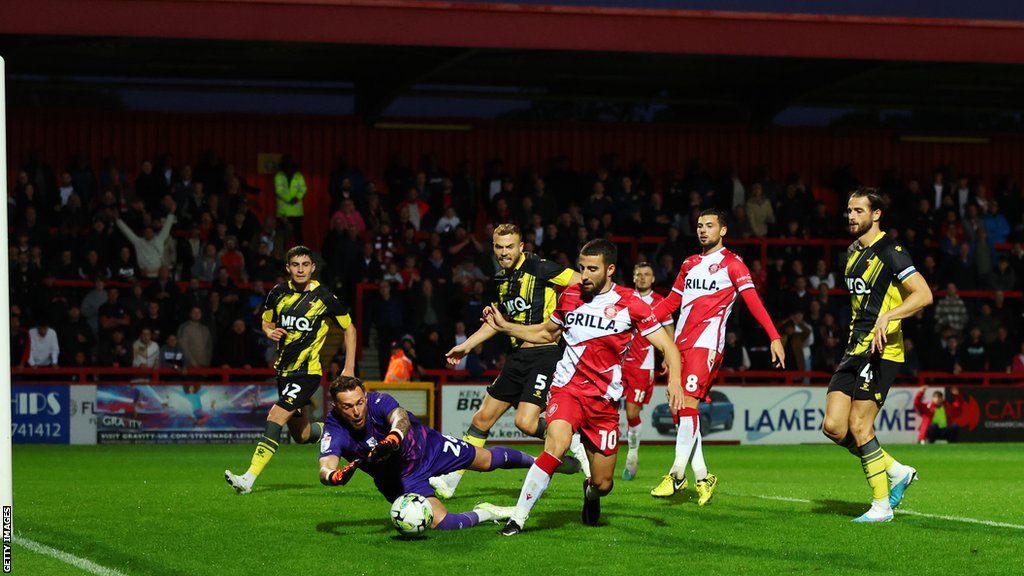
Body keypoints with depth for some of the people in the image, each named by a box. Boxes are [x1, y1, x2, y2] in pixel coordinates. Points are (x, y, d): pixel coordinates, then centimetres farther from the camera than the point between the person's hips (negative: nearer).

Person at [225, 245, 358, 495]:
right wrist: (270, 332, -6)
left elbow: (349, 327, 3)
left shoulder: (324, 297, -9)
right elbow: (266, 321, 19)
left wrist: (349, 368, -1)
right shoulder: (278, 293, 2)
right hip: (284, 370, 6)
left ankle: (249, 479, -27)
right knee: (301, 435, 13)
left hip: (308, 372, -6)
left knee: (276, 416, -22)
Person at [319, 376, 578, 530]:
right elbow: (325, 468, -42)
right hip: (399, 480, 0)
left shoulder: (378, 401, -31)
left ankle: (536, 461, 46)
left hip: (426, 446, 0)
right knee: (440, 523, -20)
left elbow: (400, 417, -53)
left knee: (486, 459, 16)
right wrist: (335, 475, -67)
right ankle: (483, 514, 10)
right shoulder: (334, 430, -28)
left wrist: (393, 438, -77)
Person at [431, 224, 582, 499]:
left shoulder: (539, 268, -10)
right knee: (483, 417, 9)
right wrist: (467, 346, 28)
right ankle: (449, 480, 17)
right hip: (518, 355, 8)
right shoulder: (501, 280, 13)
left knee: (526, 422, -21)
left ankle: (576, 444, 5)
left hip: (544, 354, -8)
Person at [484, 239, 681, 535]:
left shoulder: (629, 303, -5)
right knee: (557, 443, -32)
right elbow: (547, 333, 25)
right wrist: (504, 326, 17)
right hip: (567, 388, 0)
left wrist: (674, 380, -25)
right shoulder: (570, 295, 5)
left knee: (603, 484, 4)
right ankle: (518, 518, -27)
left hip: (604, 400, 0)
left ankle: (591, 492, 44)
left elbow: (668, 347, -7)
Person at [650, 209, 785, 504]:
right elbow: (671, 302, 27)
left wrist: (774, 337, -18)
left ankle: (677, 475, -19)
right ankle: (702, 477, 9)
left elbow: (753, 300, -9)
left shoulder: (731, 263, 0)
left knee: (688, 404, -18)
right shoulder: (690, 264, 21)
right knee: (678, 409, 3)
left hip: (706, 344, -7)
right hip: (681, 343, 7)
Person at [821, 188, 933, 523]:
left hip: (880, 351, -8)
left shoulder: (890, 253, -10)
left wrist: (887, 317, -28)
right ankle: (897, 472, 16)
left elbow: (924, 295, -17)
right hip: (855, 350, 9)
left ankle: (881, 506, 1)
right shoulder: (853, 252, 16)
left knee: (859, 426, -10)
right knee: (834, 427, -1)